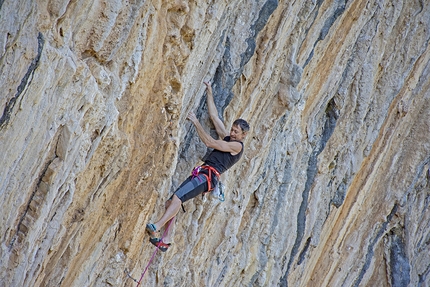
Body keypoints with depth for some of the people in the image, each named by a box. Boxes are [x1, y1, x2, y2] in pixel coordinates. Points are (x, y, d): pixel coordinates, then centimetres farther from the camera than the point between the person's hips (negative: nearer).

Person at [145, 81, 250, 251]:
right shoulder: (228, 138, 25)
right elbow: (214, 116, 27)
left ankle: (157, 228, -41)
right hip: (200, 173, 9)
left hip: (209, 175, -9)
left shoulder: (237, 145, -1)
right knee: (172, 201, -4)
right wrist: (209, 93, 25)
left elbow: (209, 142, -8)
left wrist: (196, 122, -5)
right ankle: (166, 239, -8)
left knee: (178, 196, -28)